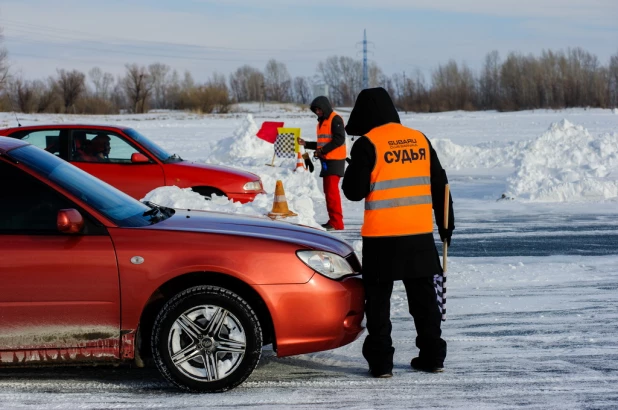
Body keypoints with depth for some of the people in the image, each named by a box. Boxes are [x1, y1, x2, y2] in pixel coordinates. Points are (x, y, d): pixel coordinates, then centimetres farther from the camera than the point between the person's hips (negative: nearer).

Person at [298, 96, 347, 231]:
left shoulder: (335, 119, -9)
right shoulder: (322, 121, 19)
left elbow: (339, 139, -18)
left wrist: (322, 151, -19)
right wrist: (306, 144, 13)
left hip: (335, 160, -9)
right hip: (326, 160, 9)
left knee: (332, 190, -14)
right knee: (328, 191, 9)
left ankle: (336, 222, -15)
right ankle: (332, 220, 13)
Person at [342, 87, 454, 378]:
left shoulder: (368, 144, -9)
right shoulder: (419, 140, 7)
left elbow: (354, 191, -8)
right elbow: (439, 185, 13)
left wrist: (353, 170, 13)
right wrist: (446, 223, 22)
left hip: (382, 237, -5)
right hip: (420, 234, 5)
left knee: (378, 299, 5)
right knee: (423, 297, 14)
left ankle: (381, 361, 4)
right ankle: (432, 356, 19)